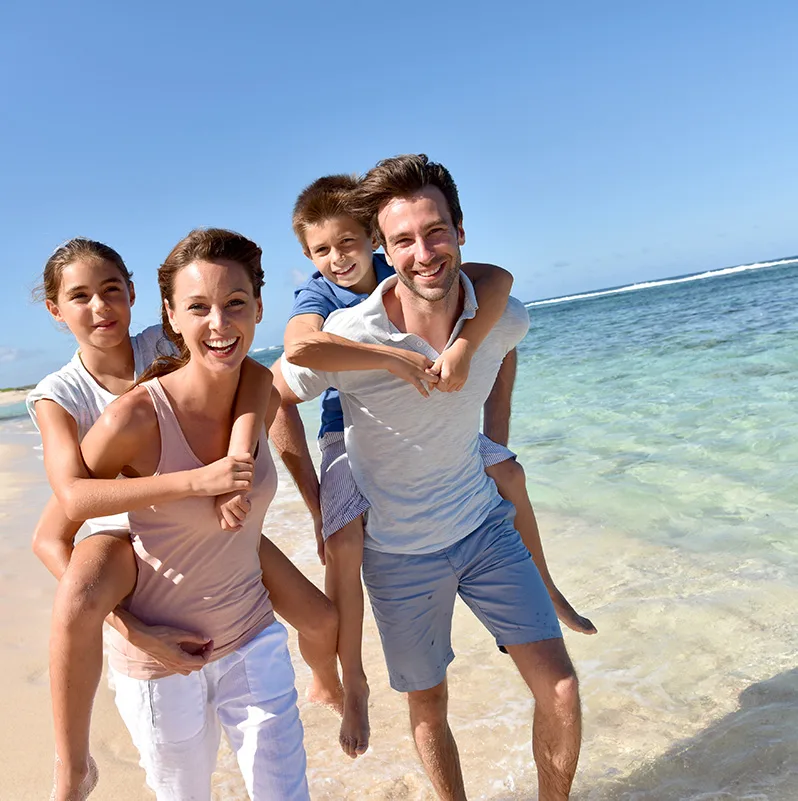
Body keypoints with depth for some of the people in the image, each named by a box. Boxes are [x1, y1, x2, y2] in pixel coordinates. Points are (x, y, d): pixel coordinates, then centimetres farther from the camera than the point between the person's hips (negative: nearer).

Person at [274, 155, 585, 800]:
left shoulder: (503, 317, -13)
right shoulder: (347, 338, -24)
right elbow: (274, 398, -7)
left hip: (486, 526, 3)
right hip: (400, 552, -2)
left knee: (560, 689, 3)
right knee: (428, 707, 15)